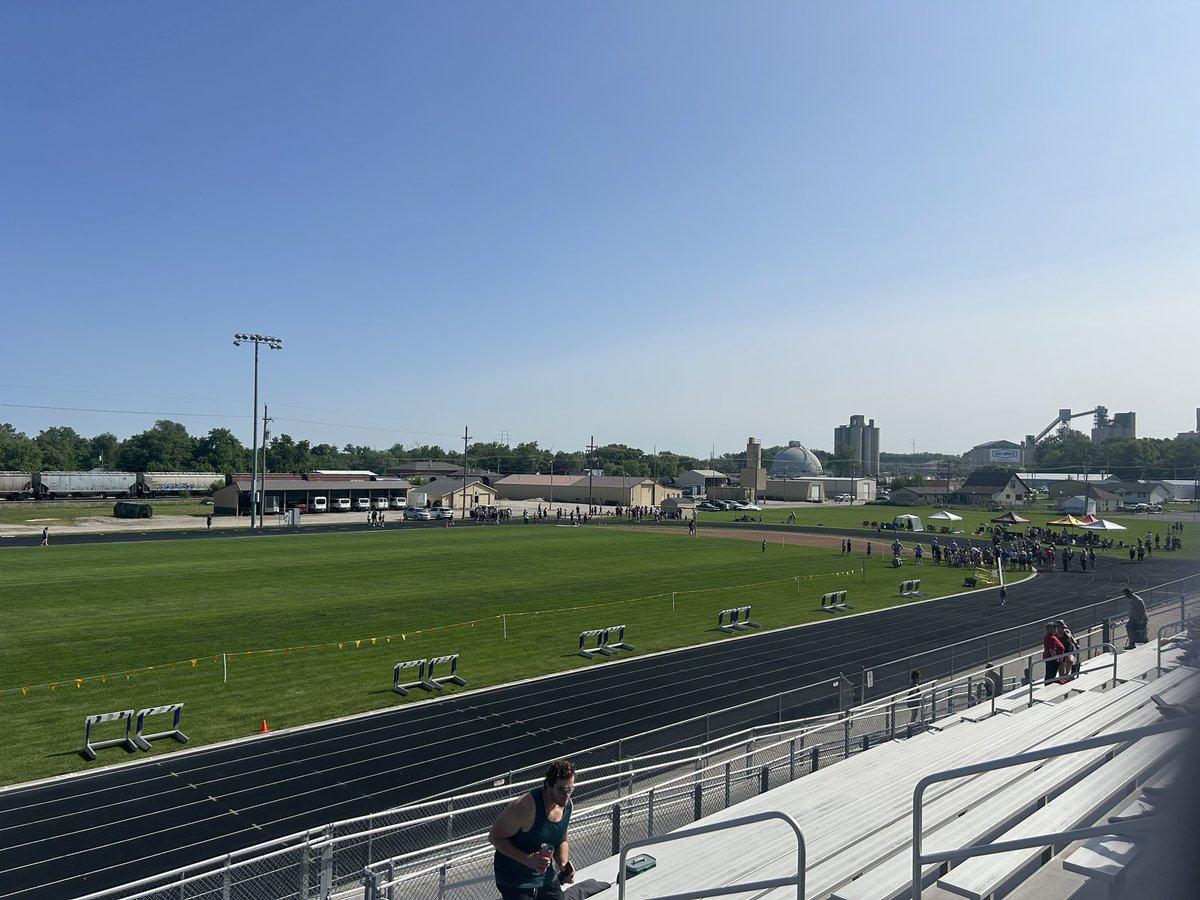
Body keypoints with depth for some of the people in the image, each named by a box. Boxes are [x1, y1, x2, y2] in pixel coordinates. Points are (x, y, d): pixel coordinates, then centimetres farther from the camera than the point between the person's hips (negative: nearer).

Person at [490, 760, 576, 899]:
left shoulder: (567, 805, -4)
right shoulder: (526, 806, -27)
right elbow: (495, 837, -20)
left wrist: (563, 863, -8)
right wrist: (527, 859, -29)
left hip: (547, 877, 7)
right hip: (515, 882, -6)